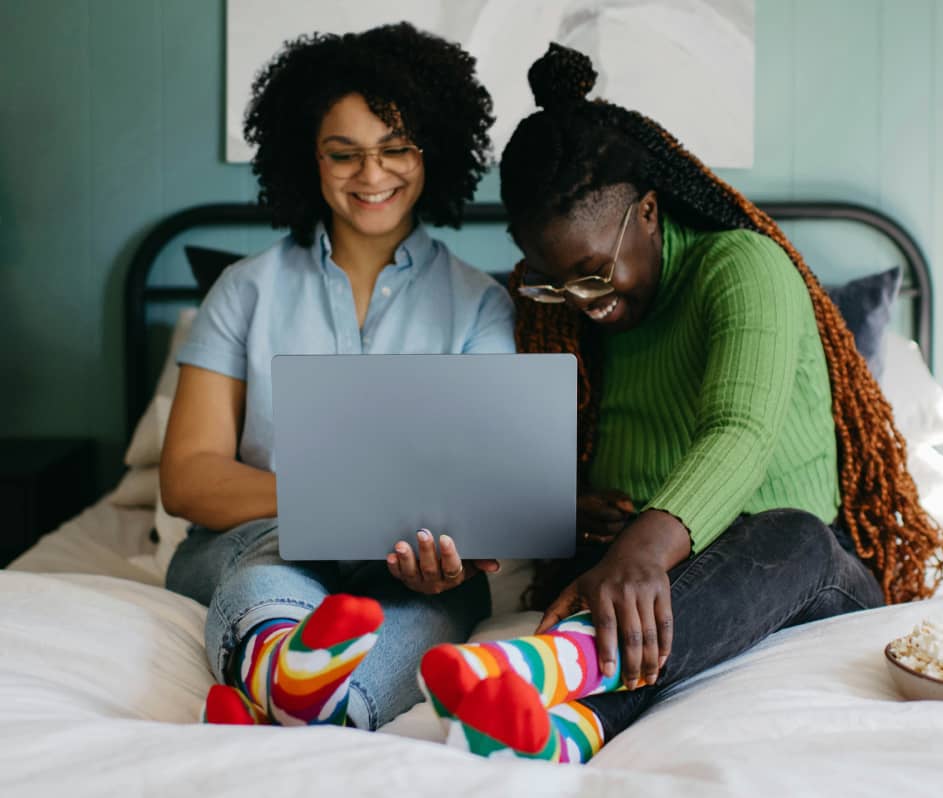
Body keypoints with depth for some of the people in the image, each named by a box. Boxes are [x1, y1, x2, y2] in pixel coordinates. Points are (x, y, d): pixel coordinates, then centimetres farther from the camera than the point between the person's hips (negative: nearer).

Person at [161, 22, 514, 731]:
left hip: (404, 572, 0)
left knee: (441, 593, -36)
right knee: (283, 543, -35)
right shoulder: (248, 290, 12)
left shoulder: (480, 304, 11)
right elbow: (188, 478, 3)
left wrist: (455, 542, -28)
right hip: (245, 546, 1)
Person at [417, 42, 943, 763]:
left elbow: (743, 432, -29)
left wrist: (649, 549, -48)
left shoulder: (746, 265, -10)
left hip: (808, 573, -4)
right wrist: (571, 507, -9)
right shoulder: (562, 311, 11)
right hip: (647, 577, 5)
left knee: (790, 539, -39)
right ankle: (568, 724, -62)